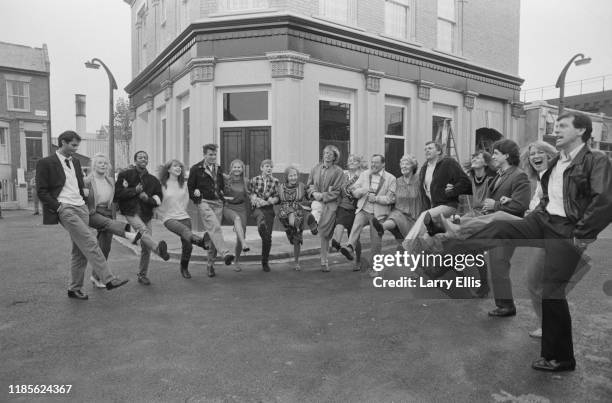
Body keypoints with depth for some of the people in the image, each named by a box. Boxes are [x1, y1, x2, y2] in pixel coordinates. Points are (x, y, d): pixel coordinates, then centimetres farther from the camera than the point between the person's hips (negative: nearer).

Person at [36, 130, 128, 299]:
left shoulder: (75, 162, 19)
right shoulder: (45, 163, -1)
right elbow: (41, 192, -4)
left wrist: (84, 202, 13)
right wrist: (58, 207, -13)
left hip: (81, 208, 7)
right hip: (65, 209, -7)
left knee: (80, 251, 6)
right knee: (90, 242, -18)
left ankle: (74, 289, 16)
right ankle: (108, 279, -19)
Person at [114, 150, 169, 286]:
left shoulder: (153, 180, 10)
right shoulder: (125, 175, 3)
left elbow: (158, 200, 8)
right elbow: (117, 193, -7)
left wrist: (147, 198, -11)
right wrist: (135, 190, -14)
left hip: (146, 215, 4)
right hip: (131, 212, -3)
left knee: (146, 248, 5)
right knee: (143, 230, -34)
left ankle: (142, 275, 18)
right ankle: (158, 248, -58)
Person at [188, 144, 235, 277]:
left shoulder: (218, 169, 17)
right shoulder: (196, 169, 2)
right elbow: (190, 186, 8)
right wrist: (196, 196, 1)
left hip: (218, 203, 5)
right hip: (204, 203, -5)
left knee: (215, 231, 3)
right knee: (215, 228, -26)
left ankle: (210, 264, 13)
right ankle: (225, 253, -41)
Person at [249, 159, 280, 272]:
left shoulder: (275, 181, 4)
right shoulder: (254, 180, 5)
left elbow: (276, 198, 4)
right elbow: (251, 194, 11)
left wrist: (266, 202, -13)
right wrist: (254, 198, -10)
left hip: (269, 209, 1)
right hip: (257, 208, -1)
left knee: (268, 237, 4)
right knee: (262, 224, -40)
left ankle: (265, 262, 19)